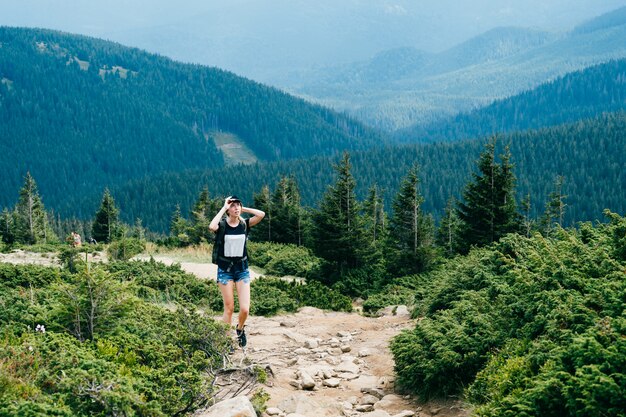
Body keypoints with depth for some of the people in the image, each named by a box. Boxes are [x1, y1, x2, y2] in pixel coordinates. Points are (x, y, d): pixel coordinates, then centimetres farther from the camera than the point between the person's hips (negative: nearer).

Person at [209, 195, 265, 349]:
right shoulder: (222, 225, -6)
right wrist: (223, 208, -19)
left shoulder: (244, 224, 1)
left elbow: (261, 214, -13)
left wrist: (243, 209, -6)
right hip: (225, 269, -2)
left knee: (245, 309, -5)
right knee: (229, 308, 1)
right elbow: (212, 227, -30)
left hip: (242, 269, 2)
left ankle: (240, 329, 26)